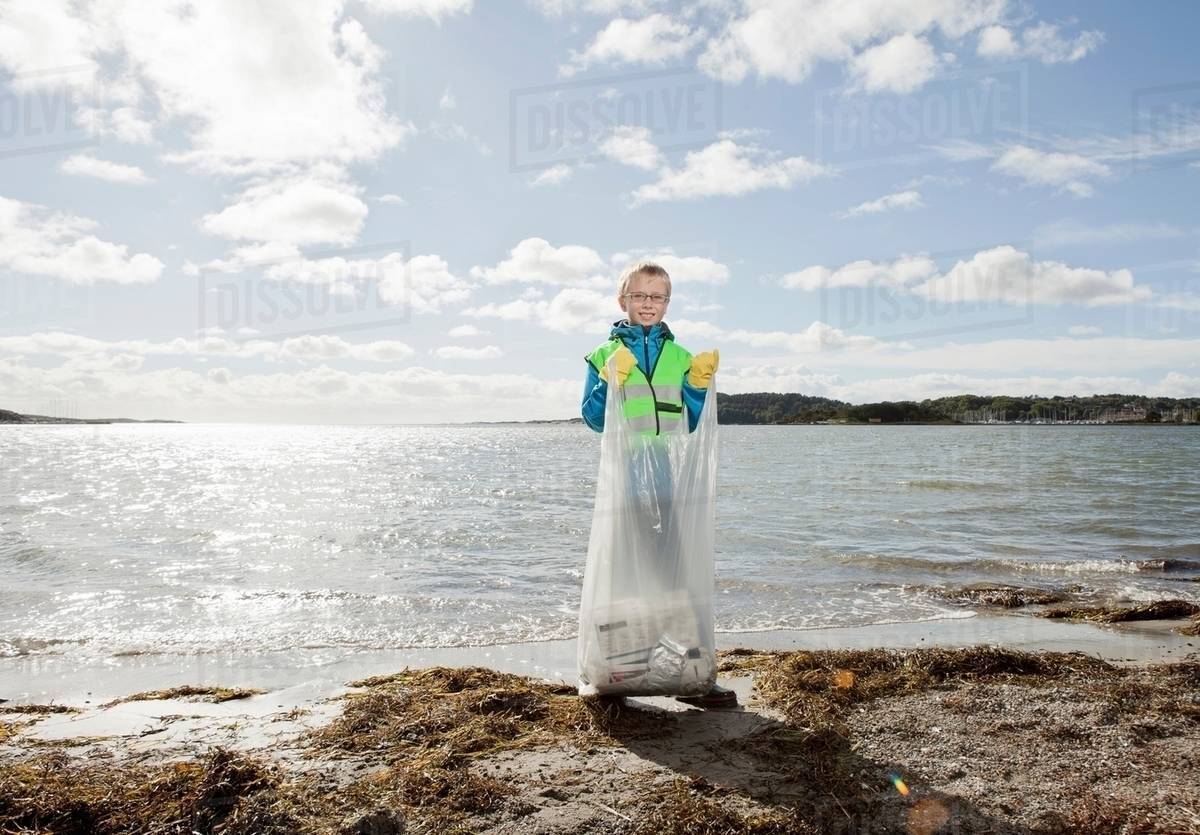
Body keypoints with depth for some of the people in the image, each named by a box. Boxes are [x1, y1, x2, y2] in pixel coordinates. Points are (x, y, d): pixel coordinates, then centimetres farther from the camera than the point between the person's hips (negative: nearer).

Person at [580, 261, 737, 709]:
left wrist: (698, 385, -2)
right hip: (626, 475, -2)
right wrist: (610, 382, -13)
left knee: (678, 567, 1)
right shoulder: (605, 356, 7)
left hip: (672, 475, 2)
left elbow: (693, 422, 13)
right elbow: (593, 419, 1)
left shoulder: (680, 357, 14)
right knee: (627, 568, 3)